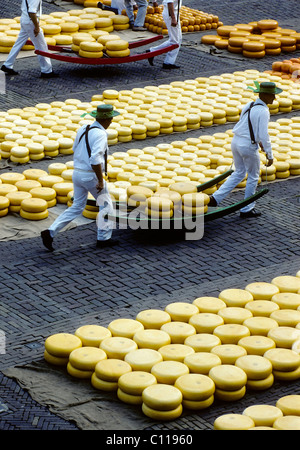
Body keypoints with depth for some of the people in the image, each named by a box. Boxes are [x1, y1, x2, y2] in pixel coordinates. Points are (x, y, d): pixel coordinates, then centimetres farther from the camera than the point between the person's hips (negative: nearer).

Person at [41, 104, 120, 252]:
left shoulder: (83, 129, 7)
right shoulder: (100, 134, -18)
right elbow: (95, 159, -28)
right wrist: (100, 181, -21)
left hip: (77, 173, 7)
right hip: (91, 175, -7)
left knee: (77, 207, 15)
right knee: (106, 205, 14)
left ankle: (50, 232, 4)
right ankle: (103, 238, 20)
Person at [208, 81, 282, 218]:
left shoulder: (249, 105, 9)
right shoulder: (263, 111, -17)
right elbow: (264, 135, -20)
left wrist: (258, 142, 31)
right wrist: (269, 154, -12)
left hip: (236, 141, 8)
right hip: (248, 146, -8)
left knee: (239, 173, 23)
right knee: (253, 177, 12)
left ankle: (215, 198, 15)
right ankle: (247, 209, 21)